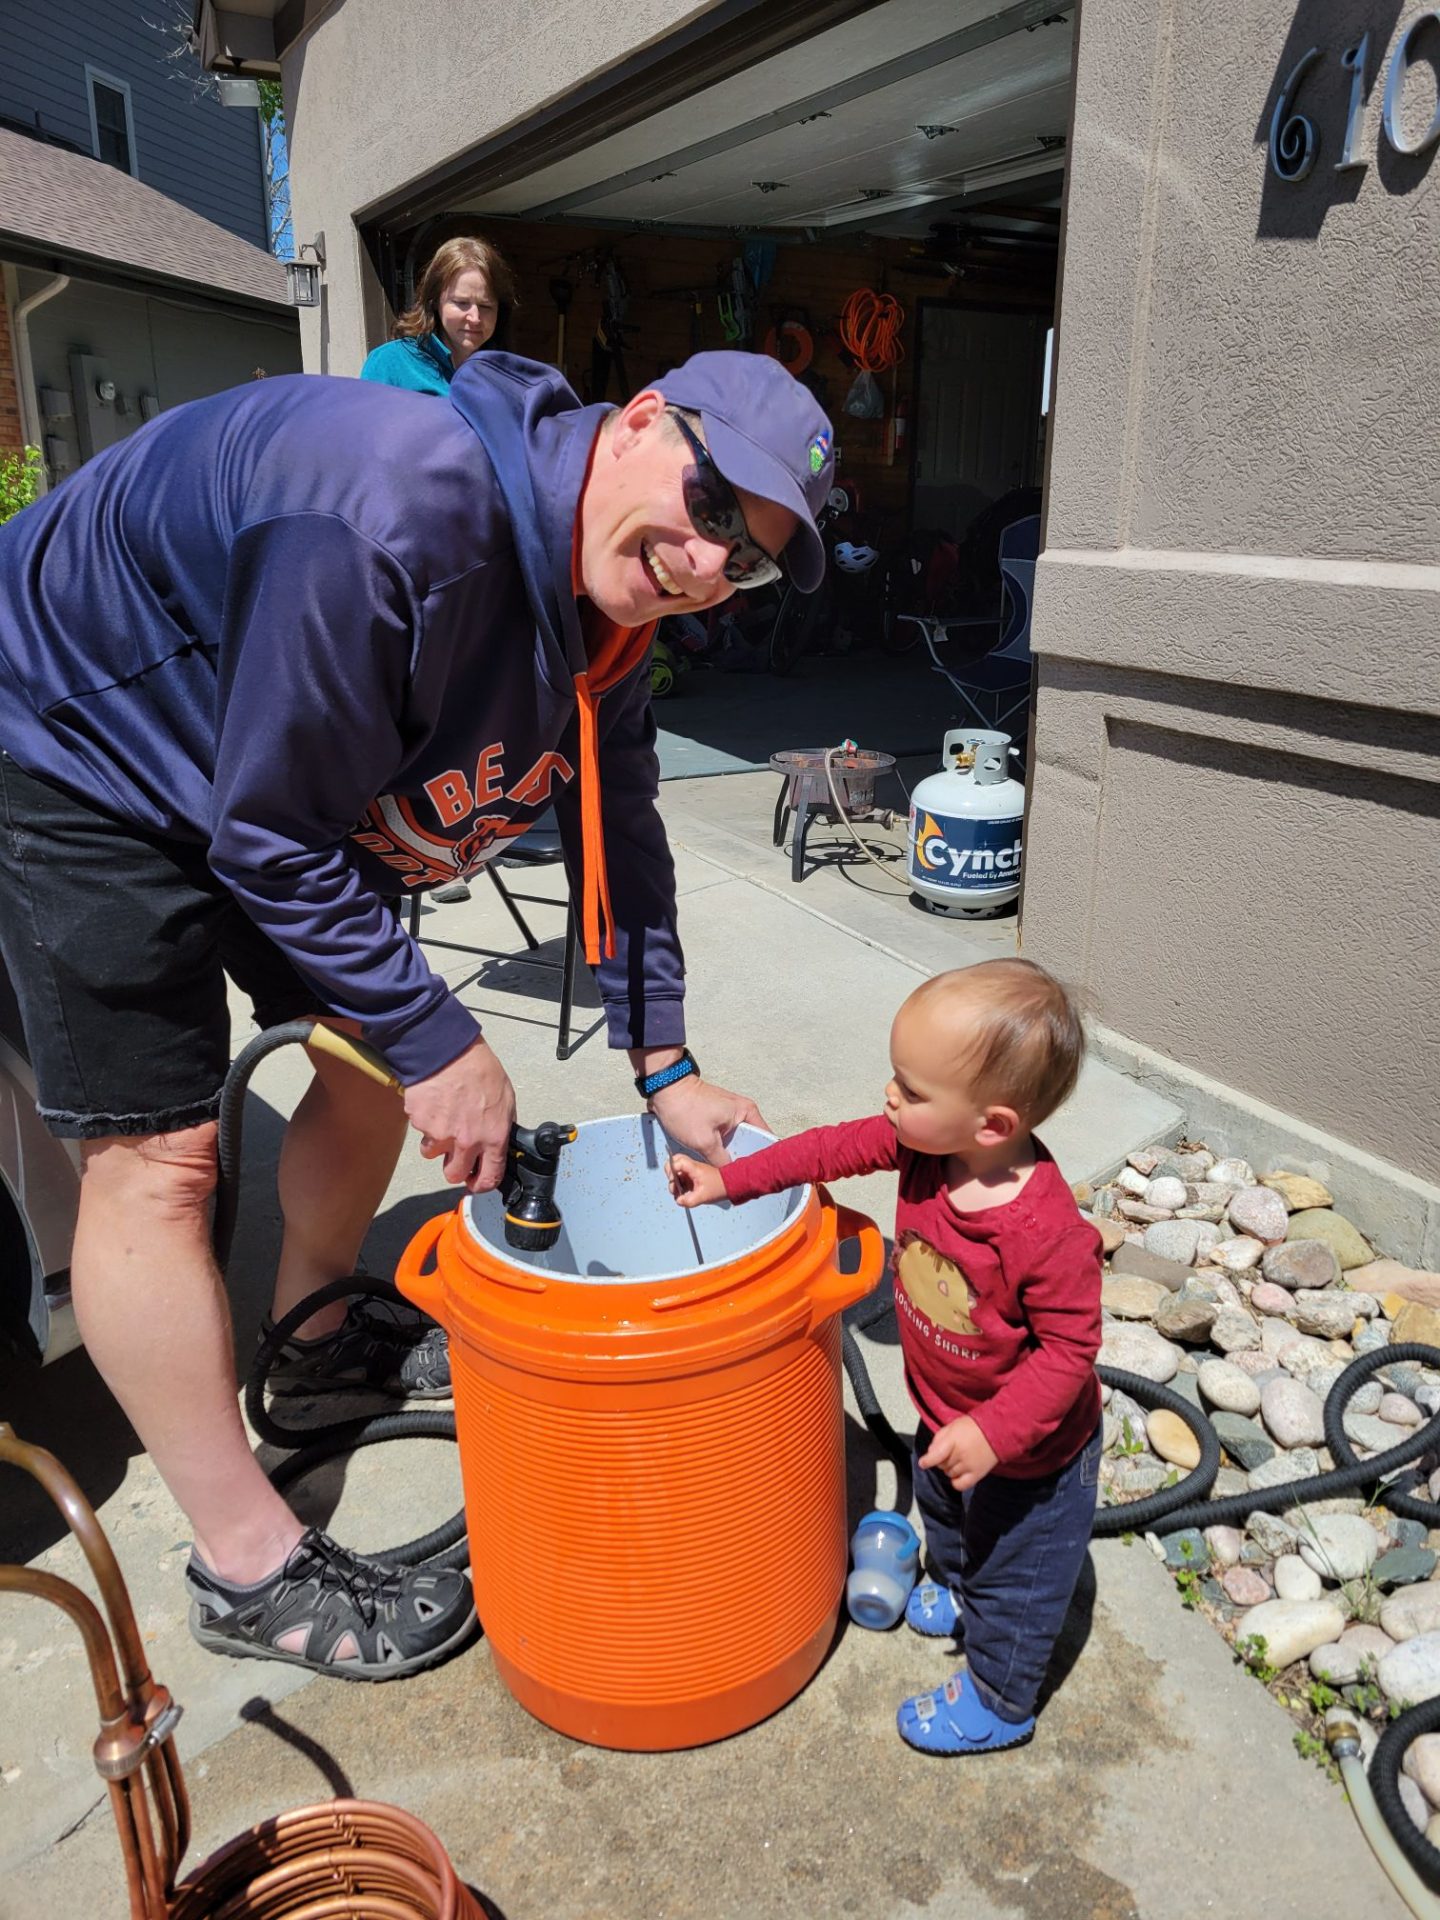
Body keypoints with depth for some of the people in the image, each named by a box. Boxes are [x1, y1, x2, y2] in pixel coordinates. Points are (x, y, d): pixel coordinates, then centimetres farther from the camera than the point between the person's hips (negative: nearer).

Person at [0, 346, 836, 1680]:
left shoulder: (610, 614, -8)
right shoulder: (395, 512, -36)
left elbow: (620, 840, 0)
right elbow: (273, 835, -30)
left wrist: (666, 1072, -2)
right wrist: (438, 1042, -23)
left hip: (284, 781, 9)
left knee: (379, 1055, 11)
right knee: (157, 1155, -9)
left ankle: (312, 1333, 37)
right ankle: (251, 1570, 4)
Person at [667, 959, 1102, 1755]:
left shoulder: (1048, 1234, -41)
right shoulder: (924, 1143, -22)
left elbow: (1070, 1347, -31)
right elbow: (838, 1146, -10)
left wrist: (995, 1431, -34)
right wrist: (730, 1178, -9)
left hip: (1031, 1452, -7)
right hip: (949, 1417, 7)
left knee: (1015, 1578, 20)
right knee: (942, 1511, 35)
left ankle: (997, 1702, 47)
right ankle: (958, 1593, 67)